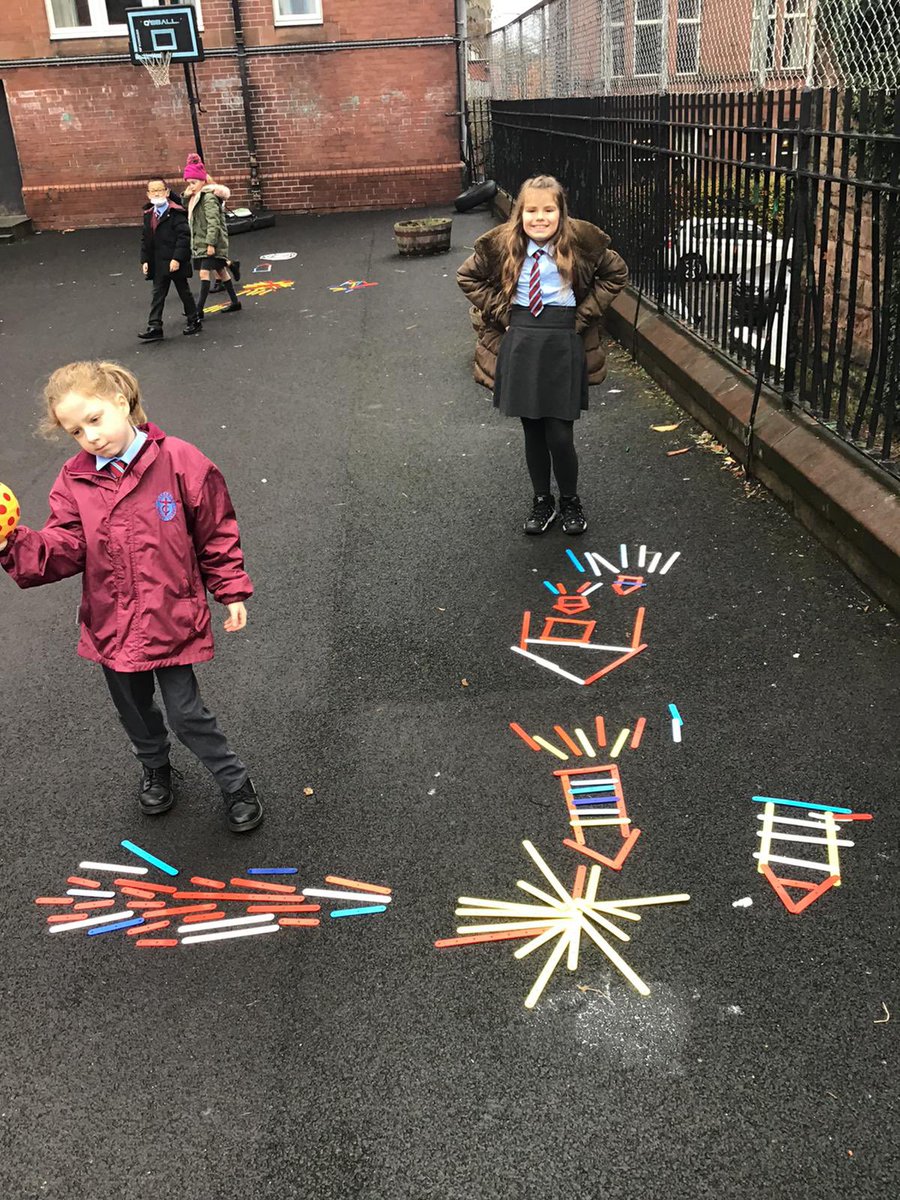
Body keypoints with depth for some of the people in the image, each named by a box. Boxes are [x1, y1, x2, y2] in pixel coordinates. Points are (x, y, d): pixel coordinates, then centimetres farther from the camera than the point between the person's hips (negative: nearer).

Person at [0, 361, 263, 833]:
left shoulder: (180, 462, -14)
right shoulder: (75, 480, -4)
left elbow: (217, 534, -6)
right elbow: (62, 549, -9)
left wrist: (232, 592, -2)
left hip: (171, 618, -4)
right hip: (111, 622, 4)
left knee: (184, 712, 1)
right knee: (134, 709, 21)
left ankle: (236, 783, 24)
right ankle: (155, 769, 50)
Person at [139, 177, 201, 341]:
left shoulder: (175, 212, -11)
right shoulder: (149, 215, 10)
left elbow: (184, 236, -17)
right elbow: (145, 239, 14)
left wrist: (177, 258, -22)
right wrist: (145, 260, 6)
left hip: (175, 262, -6)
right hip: (157, 264, 6)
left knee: (184, 291, 8)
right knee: (158, 294, 4)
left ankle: (193, 322, 22)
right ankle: (154, 327, 4)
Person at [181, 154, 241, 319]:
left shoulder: (209, 197, -15)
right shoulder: (195, 198, 14)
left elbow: (213, 222, -22)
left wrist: (211, 243, -25)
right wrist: (186, 195, 0)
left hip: (212, 243, -10)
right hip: (202, 242, 10)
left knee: (204, 273, -14)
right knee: (220, 271, 16)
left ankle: (199, 310, -16)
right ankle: (235, 302, 27)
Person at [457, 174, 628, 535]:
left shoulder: (580, 242, -7)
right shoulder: (503, 244, -3)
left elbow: (616, 273, 5)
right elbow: (468, 276, 10)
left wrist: (584, 314, -2)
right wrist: (502, 312, 2)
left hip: (563, 343, -2)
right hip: (520, 341, 2)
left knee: (559, 434, -3)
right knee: (532, 431, 10)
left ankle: (570, 501, 21)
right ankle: (542, 501, 28)